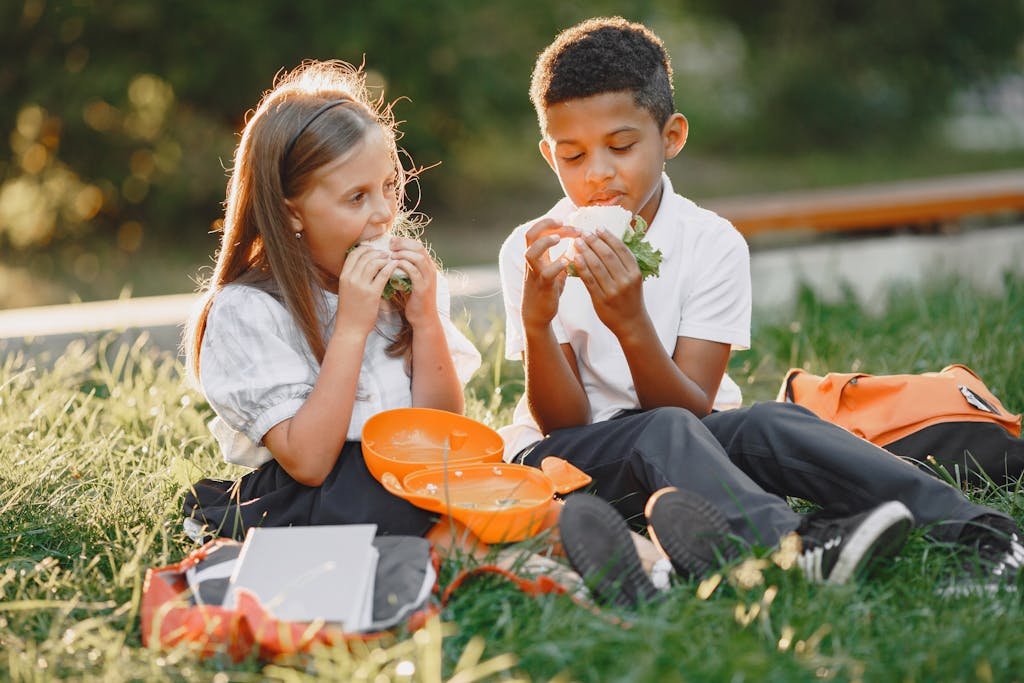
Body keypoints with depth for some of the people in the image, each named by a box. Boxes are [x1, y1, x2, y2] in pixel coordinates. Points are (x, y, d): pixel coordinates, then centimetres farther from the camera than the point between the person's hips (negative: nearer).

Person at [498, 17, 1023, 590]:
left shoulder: (712, 243, -9)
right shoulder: (530, 251, -9)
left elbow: (692, 407, -15)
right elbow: (563, 421, -12)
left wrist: (630, 323, -32)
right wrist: (536, 321, -30)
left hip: (696, 433, 1)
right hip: (562, 454, -1)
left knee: (767, 425, -29)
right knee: (663, 433, -32)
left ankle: (968, 526, -36)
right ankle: (795, 544, -55)